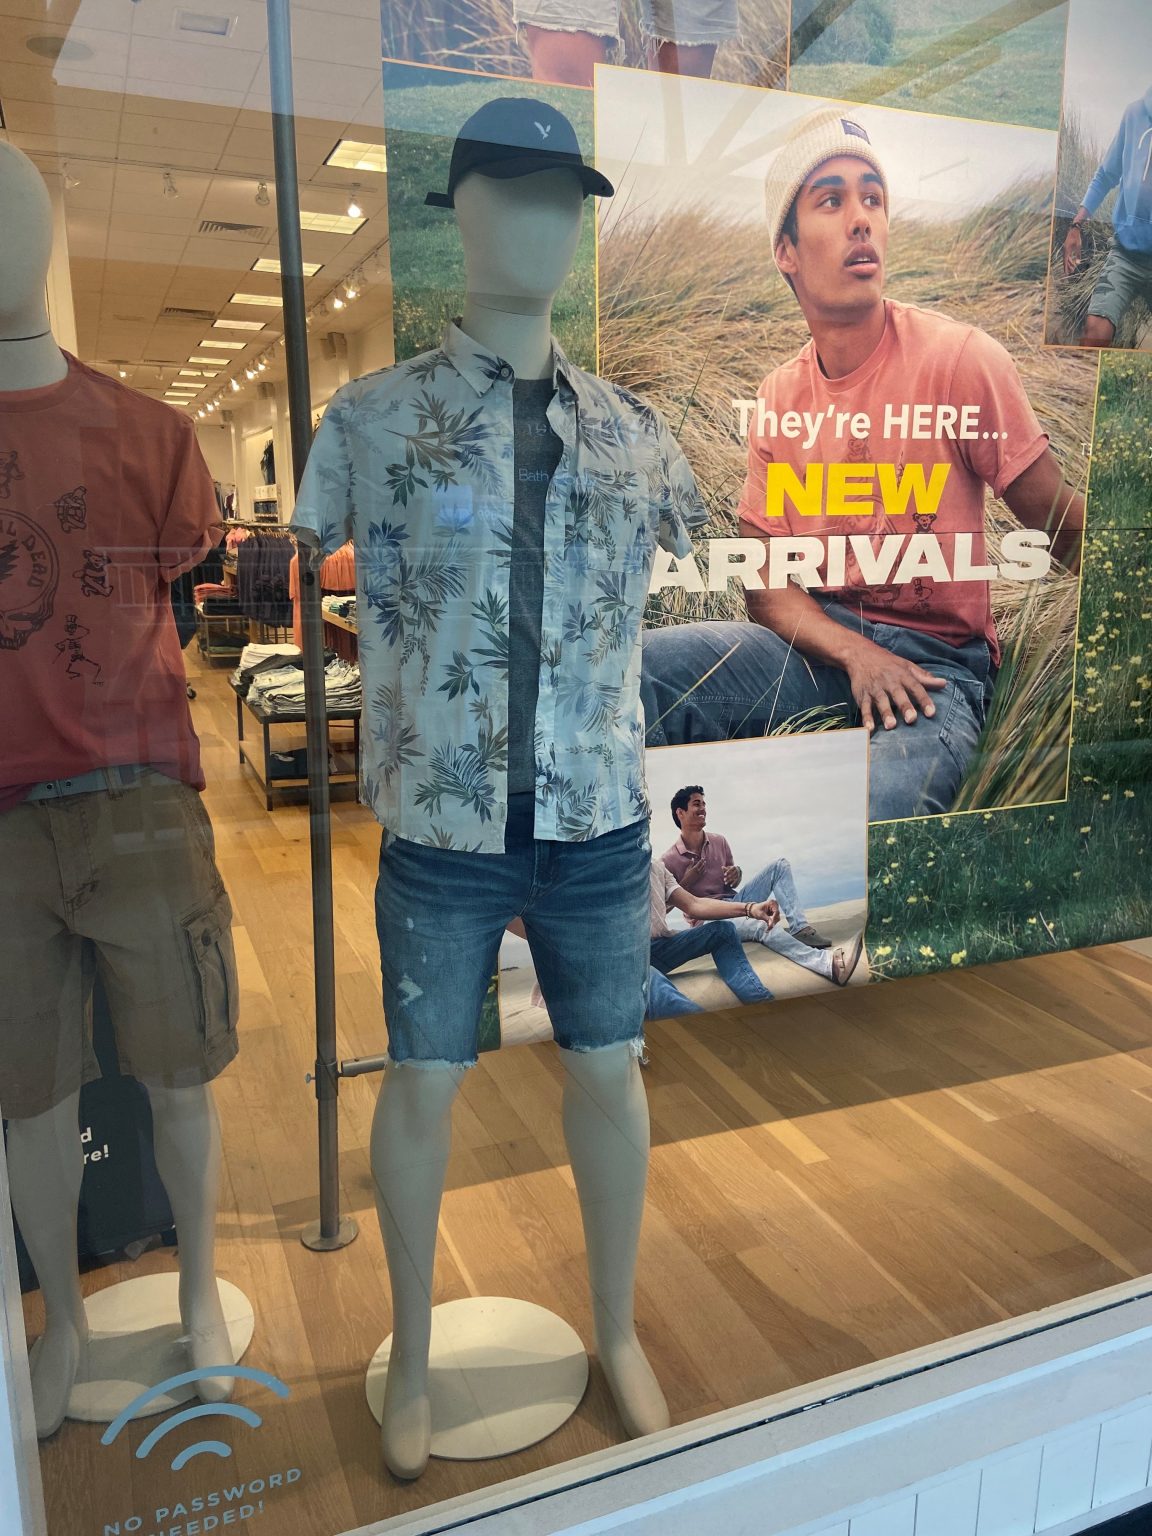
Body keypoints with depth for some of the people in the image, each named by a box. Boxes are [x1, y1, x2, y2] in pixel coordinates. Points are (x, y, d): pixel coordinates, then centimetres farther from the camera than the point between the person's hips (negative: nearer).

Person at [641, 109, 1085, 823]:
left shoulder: (962, 358, -6)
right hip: (813, 644, 4)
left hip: (935, 662, -3)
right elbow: (767, 586, 3)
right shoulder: (779, 397, 6)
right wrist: (856, 654, -15)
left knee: (880, 804, -36)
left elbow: (1071, 536, -1)